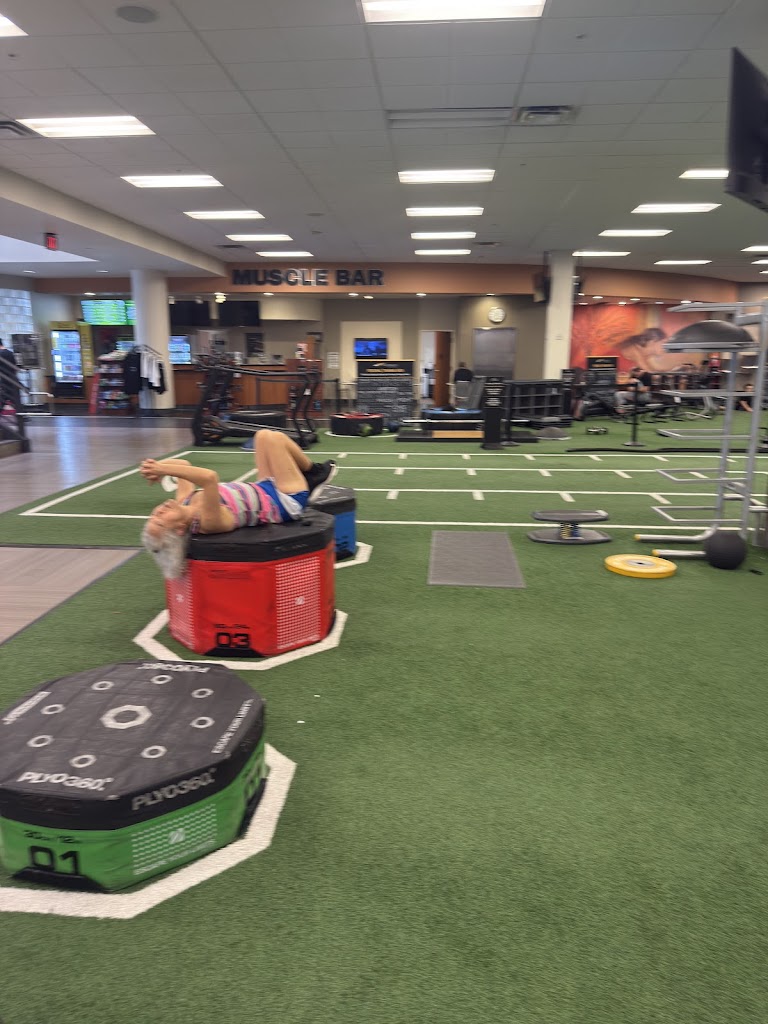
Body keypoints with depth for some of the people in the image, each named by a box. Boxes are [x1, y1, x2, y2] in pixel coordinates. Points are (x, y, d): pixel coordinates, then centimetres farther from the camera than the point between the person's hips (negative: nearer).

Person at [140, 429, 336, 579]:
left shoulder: (184, 501, -16)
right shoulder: (208, 522, -40)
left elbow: (184, 464, -4)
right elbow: (210, 478, -58)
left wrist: (159, 466, -23)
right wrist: (161, 468, -51)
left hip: (264, 492, 8)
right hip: (285, 502, -8)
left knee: (264, 436, 11)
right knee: (274, 439, -7)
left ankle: (312, 475, 29)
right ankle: (315, 474, 23)